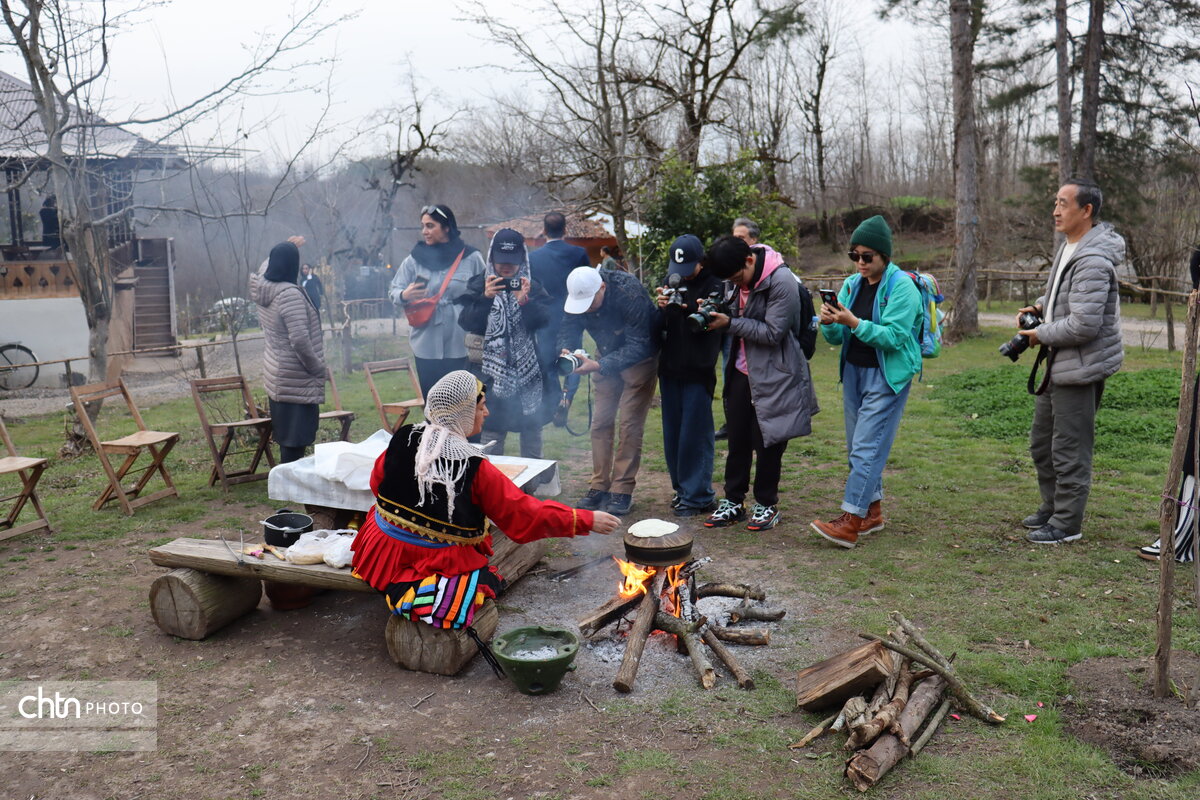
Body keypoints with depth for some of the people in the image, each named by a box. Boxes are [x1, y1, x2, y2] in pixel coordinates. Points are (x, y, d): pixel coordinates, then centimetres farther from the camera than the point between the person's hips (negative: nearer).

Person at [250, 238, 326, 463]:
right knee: (295, 438, -4)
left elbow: (266, 268, 31)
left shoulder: (263, 288, 4)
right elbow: (300, 340, -25)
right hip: (295, 379, -9)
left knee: (285, 434, 18)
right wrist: (317, 368, -13)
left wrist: (287, 248, 38)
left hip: (275, 373, 9)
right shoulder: (290, 294, -21)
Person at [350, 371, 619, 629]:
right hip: (439, 565, -4)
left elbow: (377, 483, 8)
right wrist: (586, 521, -9)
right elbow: (524, 514, -16)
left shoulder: (403, 440, -9)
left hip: (384, 554, 4)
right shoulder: (474, 468, -21)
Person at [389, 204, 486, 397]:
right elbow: (393, 291, 5)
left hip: (460, 346, -2)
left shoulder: (471, 258, -2)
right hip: (426, 346, 2)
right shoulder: (414, 260, 3)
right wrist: (404, 295, -19)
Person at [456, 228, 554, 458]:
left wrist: (524, 301, -24)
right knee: (492, 435, 1)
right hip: (493, 372, -1)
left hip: (528, 370, 1)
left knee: (532, 431, 10)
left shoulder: (533, 287, 5)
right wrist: (485, 298, -22)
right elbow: (467, 323, -8)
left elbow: (542, 320, -7)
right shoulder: (479, 286, 3)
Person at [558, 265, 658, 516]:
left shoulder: (630, 294, -34)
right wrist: (565, 351, -33)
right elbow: (568, 331, -8)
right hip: (608, 356, 5)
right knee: (600, 422, 3)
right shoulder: (576, 296, -17)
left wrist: (598, 366, -42)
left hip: (640, 356, -5)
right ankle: (600, 487, 12)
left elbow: (638, 346, -33)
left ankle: (622, 491, -1)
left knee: (630, 423, -8)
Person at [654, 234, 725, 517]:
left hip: (699, 370, -6)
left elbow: (713, 324, -16)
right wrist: (662, 309, -15)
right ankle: (682, 488, 25)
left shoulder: (714, 284, -7)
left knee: (695, 433, -3)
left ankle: (697, 496, 6)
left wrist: (692, 310, -33)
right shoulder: (671, 282, 8)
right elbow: (659, 328, 5)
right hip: (670, 367, 6)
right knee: (672, 433, 11)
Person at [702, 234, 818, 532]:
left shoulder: (782, 282, -19)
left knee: (767, 441, 3)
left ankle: (766, 505, 19)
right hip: (742, 371, 7)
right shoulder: (741, 279, 4)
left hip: (773, 374, -7)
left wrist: (730, 323, -21)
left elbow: (773, 332, -21)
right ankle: (734, 501, 23)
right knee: (737, 438, 11)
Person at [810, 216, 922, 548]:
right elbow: (836, 338, 8)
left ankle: (850, 521, -12)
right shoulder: (851, 284, 8)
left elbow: (893, 336, -21)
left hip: (887, 376, -7)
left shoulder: (902, 287, -11)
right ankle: (872, 511, 24)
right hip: (853, 371, 7)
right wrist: (829, 323, -14)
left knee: (867, 447, -11)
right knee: (857, 446, 12)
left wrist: (854, 322, -28)